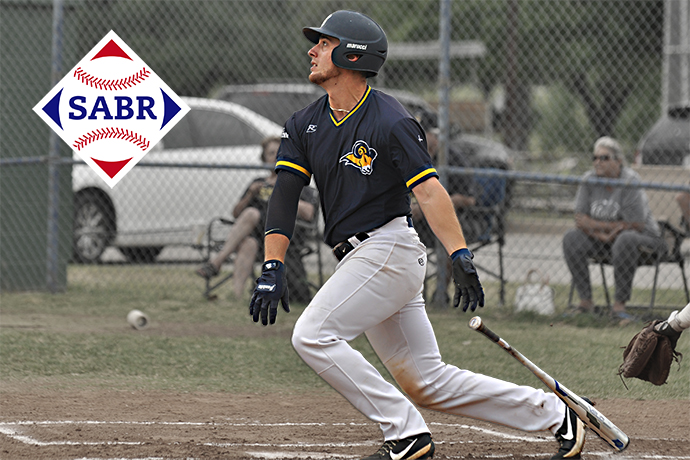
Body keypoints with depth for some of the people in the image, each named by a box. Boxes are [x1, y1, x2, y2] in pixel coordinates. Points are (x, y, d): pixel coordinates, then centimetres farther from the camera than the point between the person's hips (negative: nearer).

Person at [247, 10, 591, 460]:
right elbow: (285, 194, -1)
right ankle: (553, 414, 16)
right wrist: (273, 268, -13)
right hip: (359, 261, 8)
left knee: (312, 335, -19)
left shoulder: (391, 122, -12)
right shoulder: (304, 125, 9)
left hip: (389, 250, -8)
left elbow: (429, 190, -19)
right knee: (427, 382, 8)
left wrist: (461, 256, -30)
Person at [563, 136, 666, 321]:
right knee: (571, 237, -16)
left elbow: (635, 225, -22)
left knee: (625, 240, -38)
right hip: (600, 238, 6)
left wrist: (594, 224, -15)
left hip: (643, 237, -6)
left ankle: (619, 306, -33)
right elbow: (580, 219, -2)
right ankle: (585, 302, -15)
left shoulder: (630, 181, -19)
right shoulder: (589, 179, -3)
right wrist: (601, 235, -21)